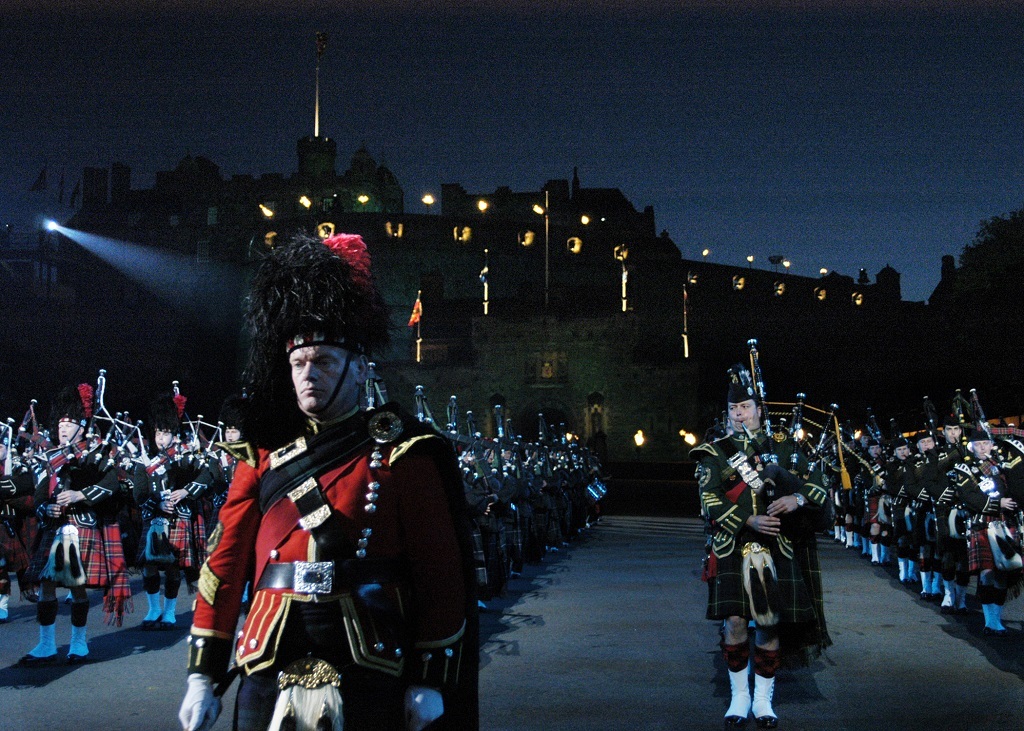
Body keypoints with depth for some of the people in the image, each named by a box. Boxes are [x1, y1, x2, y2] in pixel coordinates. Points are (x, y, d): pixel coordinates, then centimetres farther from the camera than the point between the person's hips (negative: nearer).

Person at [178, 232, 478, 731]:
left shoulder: (403, 452, -2)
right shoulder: (263, 454, 8)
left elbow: (442, 573, -2)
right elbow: (225, 565, 8)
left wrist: (432, 681, -5)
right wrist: (202, 675, 5)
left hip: (366, 683, -3)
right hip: (268, 679, 3)